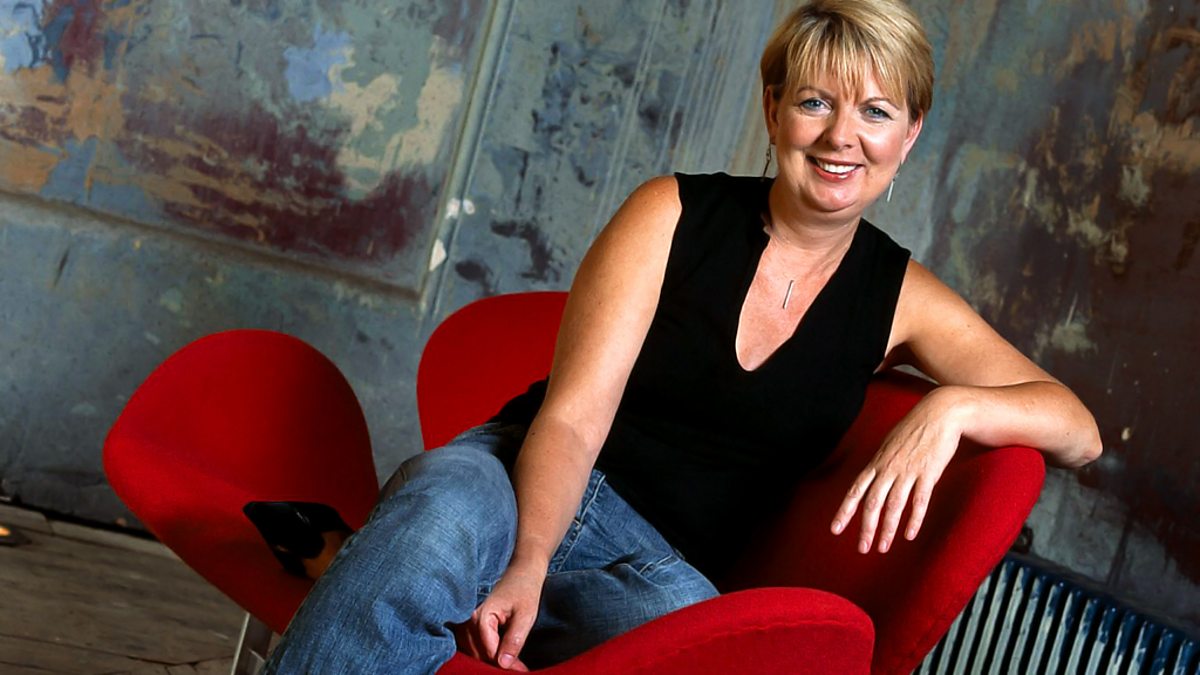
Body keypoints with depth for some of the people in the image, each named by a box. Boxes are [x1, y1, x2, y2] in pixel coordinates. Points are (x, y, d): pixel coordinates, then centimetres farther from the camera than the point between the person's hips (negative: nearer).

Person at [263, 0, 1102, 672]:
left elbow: (1079, 431, 2)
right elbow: (571, 417, -9)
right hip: (528, 491, -1)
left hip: (664, 566, 2)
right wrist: (527, 564, -29)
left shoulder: (899, 299, 7)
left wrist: (950, 407, -20)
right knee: (440, 512, -39)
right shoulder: (675, 214, -1)